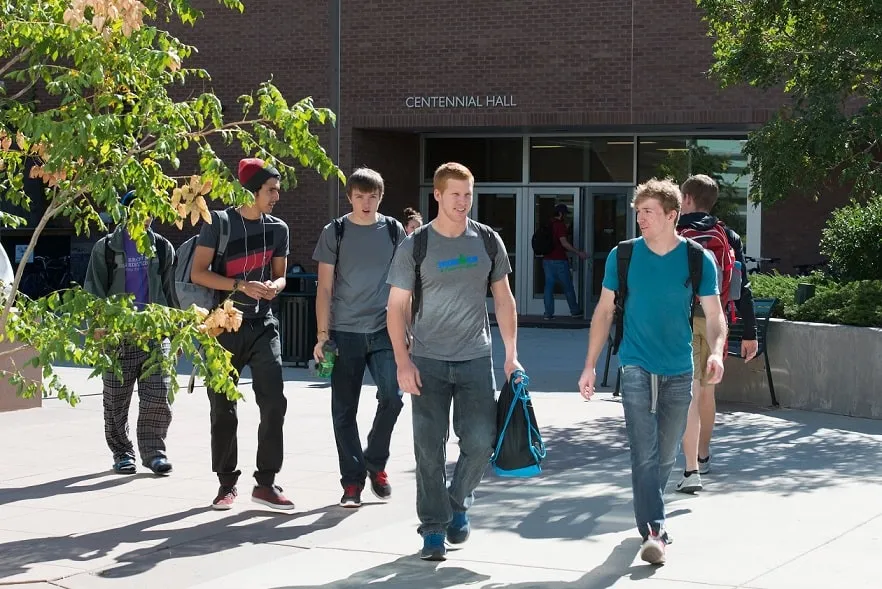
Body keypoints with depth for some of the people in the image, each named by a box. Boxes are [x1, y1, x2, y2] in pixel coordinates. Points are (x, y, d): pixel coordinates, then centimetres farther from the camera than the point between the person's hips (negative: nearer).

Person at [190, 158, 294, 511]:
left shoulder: (278, 229, 9)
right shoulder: (218, 224, -3)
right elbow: (198, 273, -6)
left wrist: (274, 286, -7)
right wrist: (242, 286, -17)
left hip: (263, 325, 3)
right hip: (225, 326, -3)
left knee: (274, 401, -9)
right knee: (223, 408, 3)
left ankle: (266, 482, -1)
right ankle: (227, 483, 14)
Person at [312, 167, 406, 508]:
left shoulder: (393, 231, 7)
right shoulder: (335, 233, 3)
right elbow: (325, 288, 2)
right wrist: (323, 335, -5)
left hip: (384, 330, 1)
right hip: (345, 332, -1)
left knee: (392, 396, -13)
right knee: (345, 409, 1)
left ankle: (375, 462, 10)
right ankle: (352, 480, 11)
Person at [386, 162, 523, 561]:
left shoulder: (488, 241, 3)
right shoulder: (415, 246, -4)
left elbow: (503, 299, 10)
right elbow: (397, 307, -3)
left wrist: (511, 355, 5)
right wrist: (403, 363, -11)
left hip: (475, 360, 2)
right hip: (428, 362, -2)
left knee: (480, 442, -4)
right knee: (430, 448, -1)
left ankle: (458, 503, 24)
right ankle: (434, 529, 10)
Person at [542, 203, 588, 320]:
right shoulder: (560, 225, -11)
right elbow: (564, 243, -18)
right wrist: (579, 253, -15)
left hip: (547, 260, 7)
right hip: (559, 260, -7)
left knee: (549, 286, 5)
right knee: (568, 287, 6)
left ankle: (548, 313, 0)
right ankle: (575, 311, 15)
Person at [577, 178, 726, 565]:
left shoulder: (698, 259, -3)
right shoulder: (623, 256, -2)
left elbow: (714, 315, -2)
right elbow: (604, 312, 5)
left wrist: (715, 352, -22)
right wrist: (590, 366, 1)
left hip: (679, 372, 2)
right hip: (637, 369, -1)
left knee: (666, 456, 12)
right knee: (645, 453, -11)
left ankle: (649, 513, 34)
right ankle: (654, 531, -12)